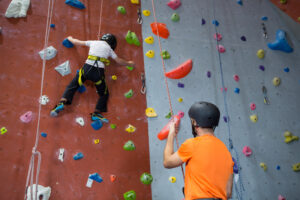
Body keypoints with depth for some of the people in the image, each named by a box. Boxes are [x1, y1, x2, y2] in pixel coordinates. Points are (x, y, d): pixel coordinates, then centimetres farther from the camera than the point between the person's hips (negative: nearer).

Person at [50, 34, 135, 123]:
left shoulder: (93, 42, 21)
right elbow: (119, 61, 22)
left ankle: (62, 102, -5)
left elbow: (77, 42, 28)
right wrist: (129, 63, 40)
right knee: (104, 94, 16)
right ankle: (96, 113, 3)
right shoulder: (109, 48, 17)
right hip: (99, 71, -1)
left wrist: (70, 38, 49)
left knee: (72, 85, 16)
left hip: (87, 68, 1)